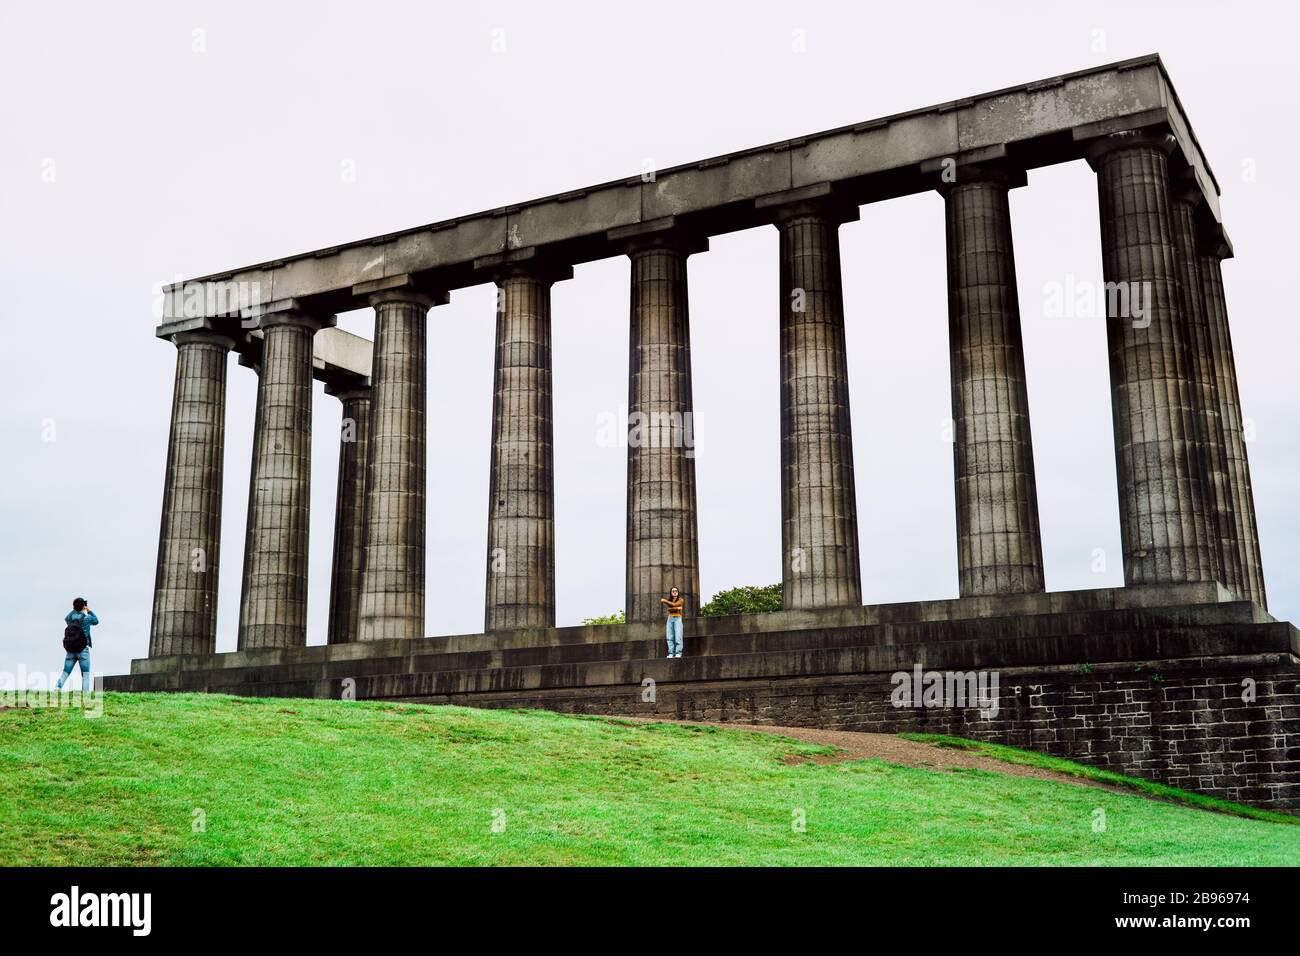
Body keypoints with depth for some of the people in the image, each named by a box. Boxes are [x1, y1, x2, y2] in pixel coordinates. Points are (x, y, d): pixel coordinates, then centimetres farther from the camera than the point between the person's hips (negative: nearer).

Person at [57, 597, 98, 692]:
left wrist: (75, 609, 31)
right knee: (85, 675, 0)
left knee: (65, 674, 6)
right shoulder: (87, 618, -5)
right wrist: (89, 611, 26)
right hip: (83, 650, -4)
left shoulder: (70, 617, 4)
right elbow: (96, 621, 17)